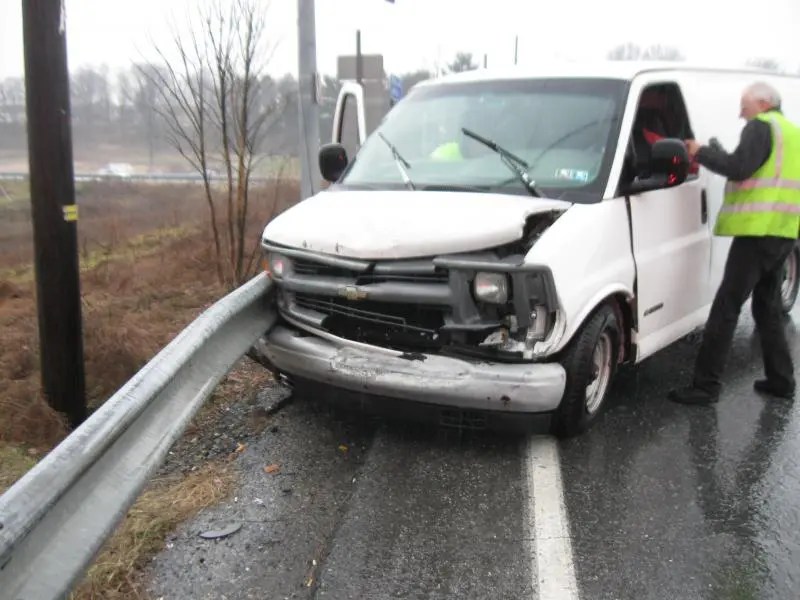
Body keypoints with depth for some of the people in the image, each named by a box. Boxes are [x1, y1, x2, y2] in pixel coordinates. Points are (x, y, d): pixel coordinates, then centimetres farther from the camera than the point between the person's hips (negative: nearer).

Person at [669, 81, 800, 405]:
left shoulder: (762, 126, -4)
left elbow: (739, 168, -17)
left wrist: (702, 153, -5)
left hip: (758, 230, -9)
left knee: (726, 306, -9)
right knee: (768, 307, 19)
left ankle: (705, 384, -9)